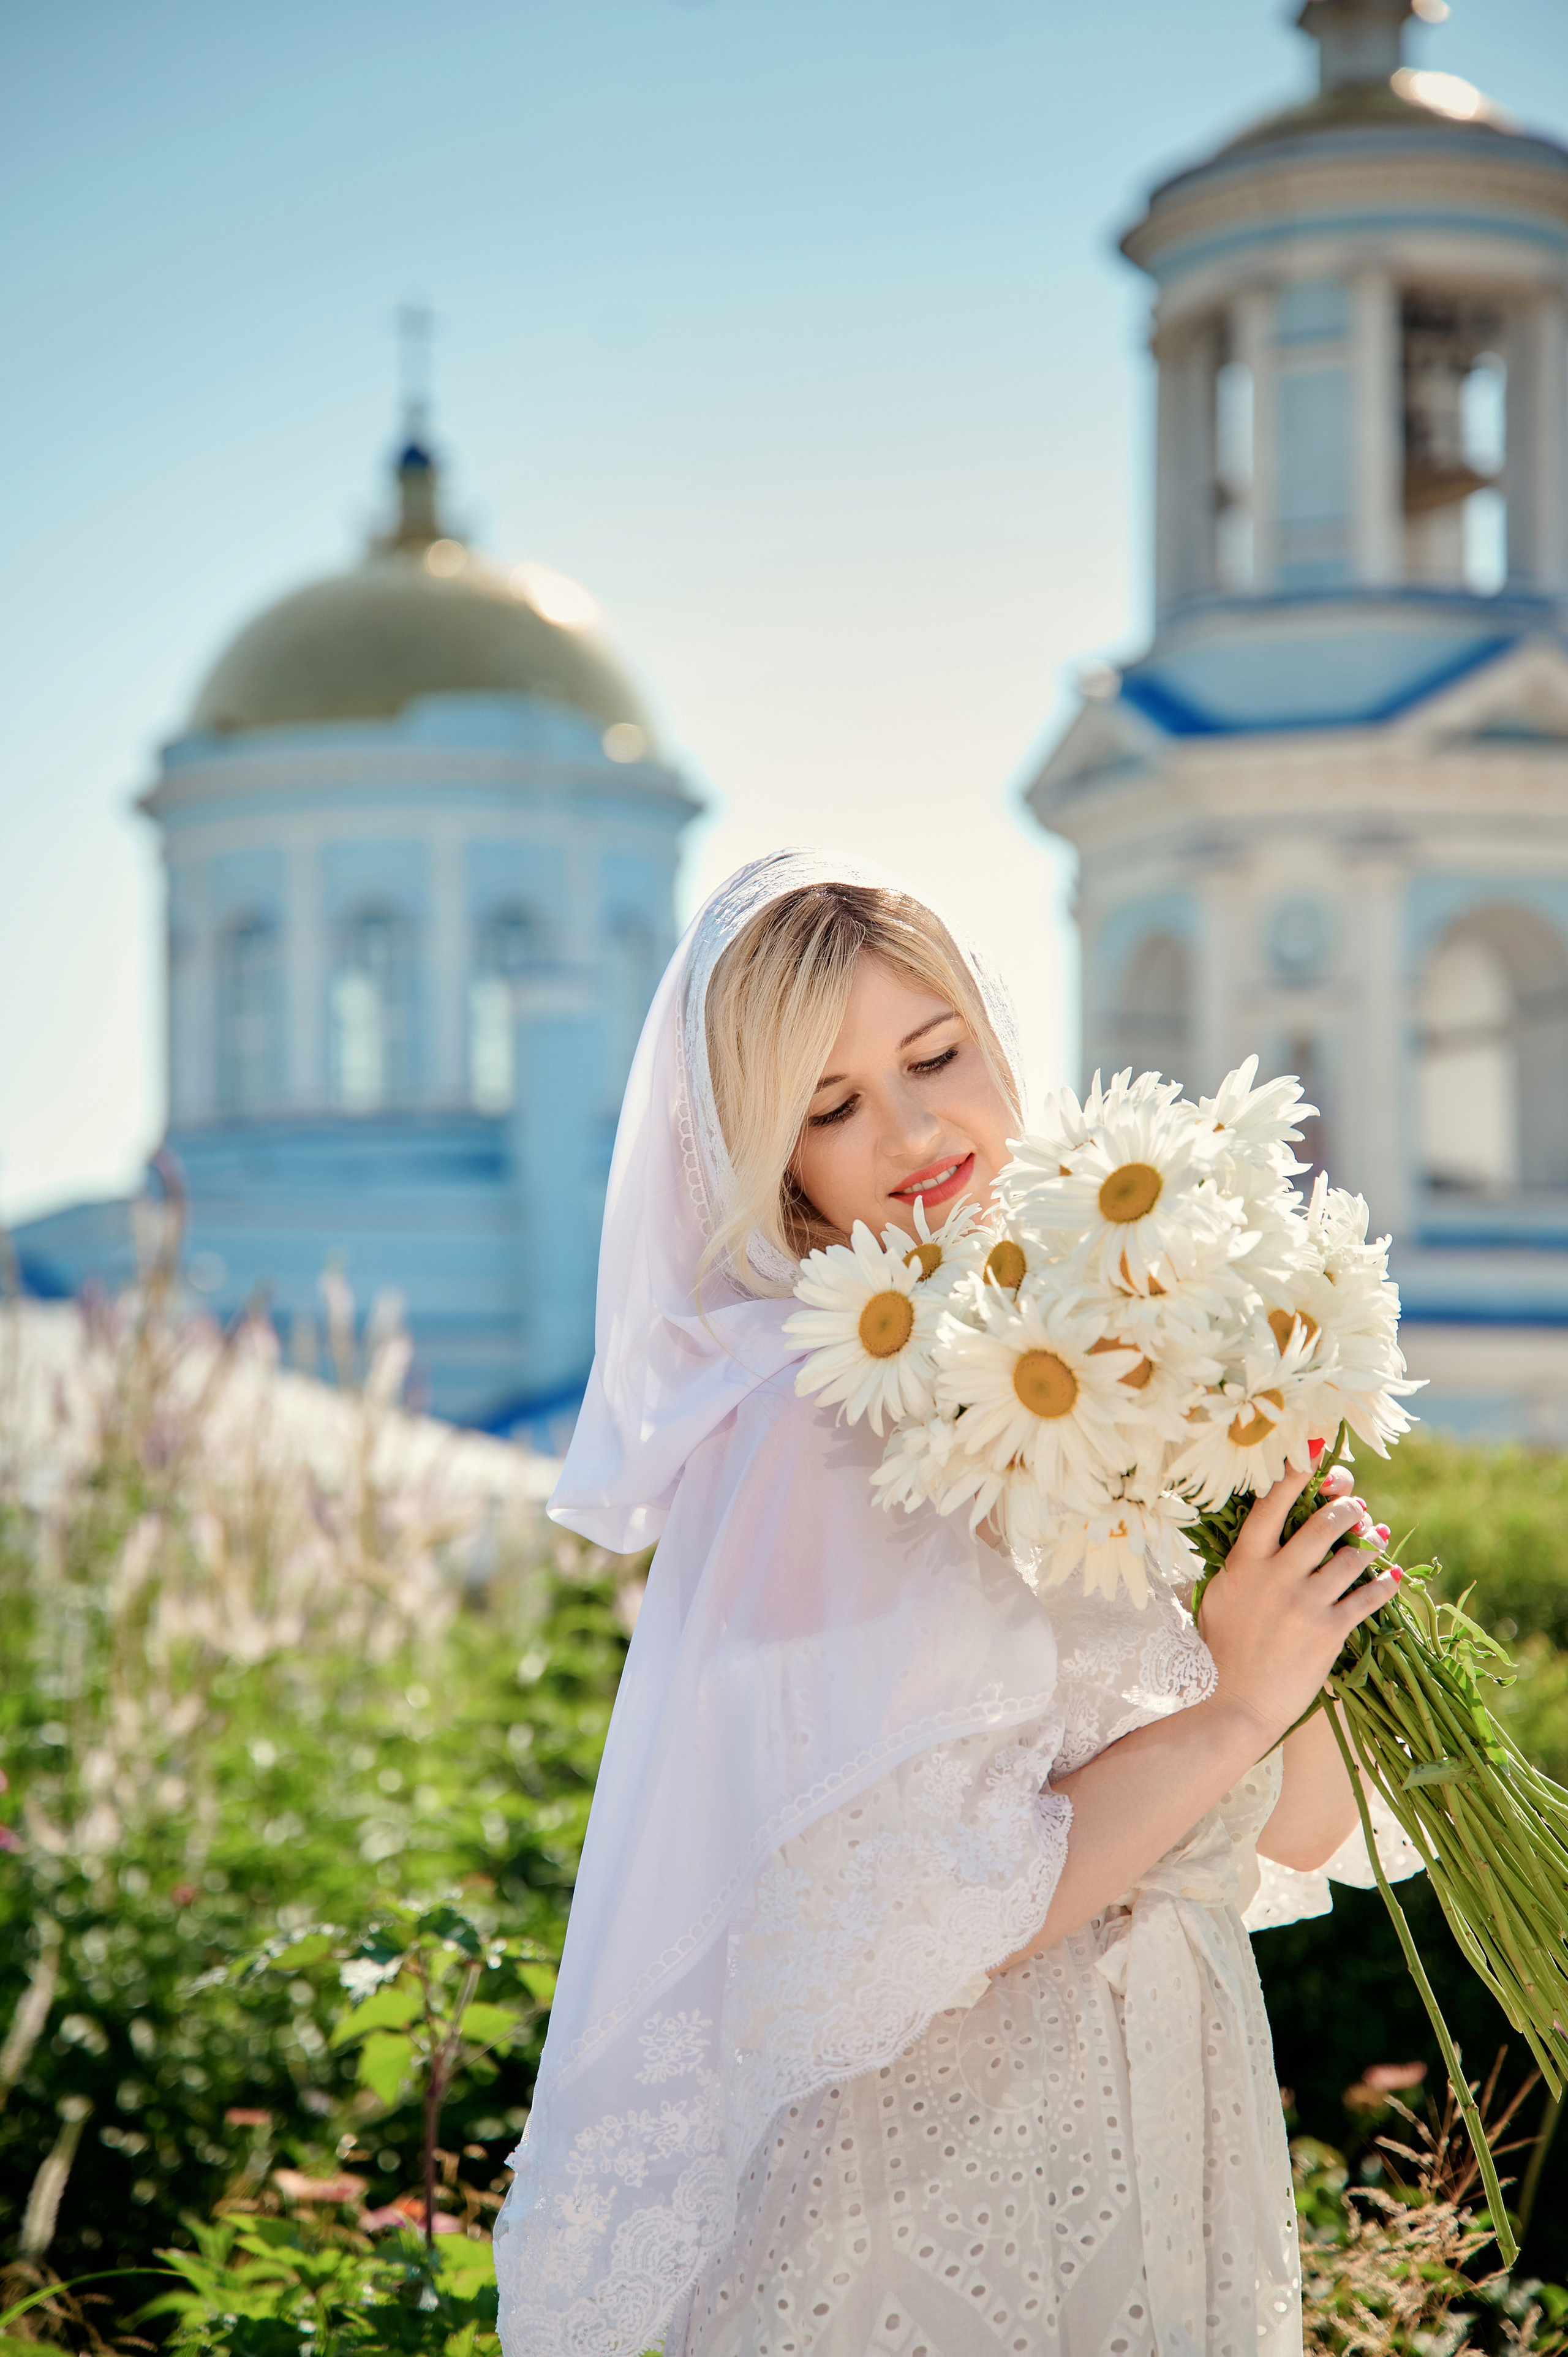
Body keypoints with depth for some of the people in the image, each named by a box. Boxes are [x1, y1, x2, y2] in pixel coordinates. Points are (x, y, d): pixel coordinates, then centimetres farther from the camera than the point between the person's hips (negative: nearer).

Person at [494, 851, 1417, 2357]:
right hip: (924, 2188, -6)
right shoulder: (809, 1428, -17)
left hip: (1173, 2160, 7)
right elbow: (895, 1929, -23)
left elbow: (1301, 1832, 3)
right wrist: (1229, 1712, -17)